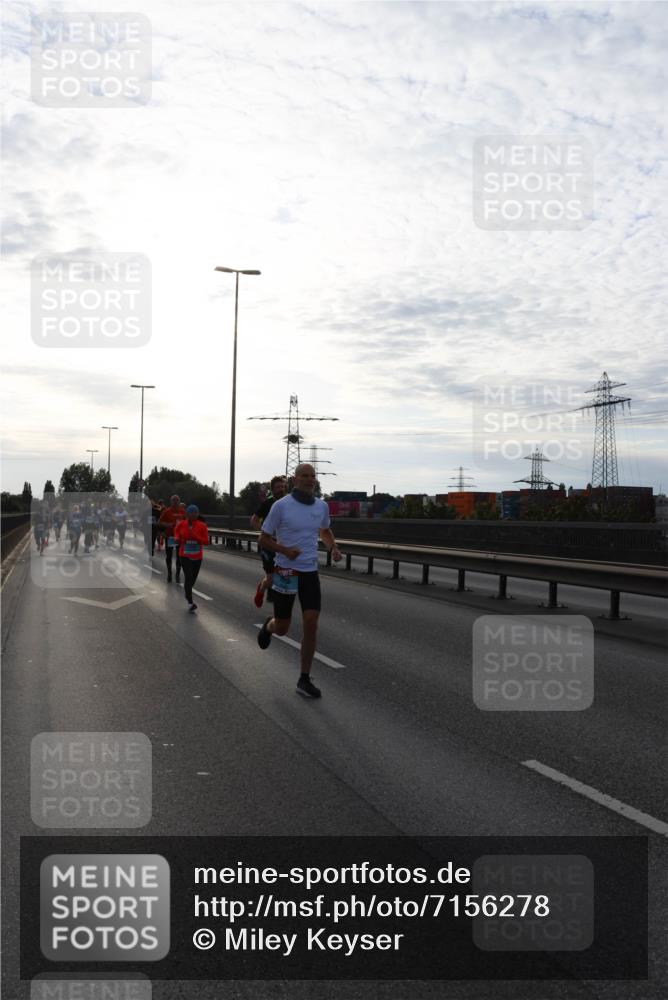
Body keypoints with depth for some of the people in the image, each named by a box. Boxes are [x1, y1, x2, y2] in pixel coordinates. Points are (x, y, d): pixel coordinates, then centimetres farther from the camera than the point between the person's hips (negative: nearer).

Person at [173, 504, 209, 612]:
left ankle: (187, 590, 47)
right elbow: (176, 530, 18)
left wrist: (195, 536, -23)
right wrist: (177, 537, -2)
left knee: (193, 578, 14)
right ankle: (190, 603, -12)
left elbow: (206, 541, -9)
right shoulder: (181, 524, -6)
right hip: (185, 556, -2)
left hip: (197, 557, 2)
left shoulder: (202, 526, -8)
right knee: (188, 577, -14)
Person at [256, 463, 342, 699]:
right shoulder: (281, 506, -11)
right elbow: (263, 539, -4)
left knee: (311, 626, -8)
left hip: (310, 573, 3)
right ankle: (269, 626, 47)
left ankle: (304, 681, 3)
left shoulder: (321, 506, 3)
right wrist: (285, 550, -23)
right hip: (286, 572, -3)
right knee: (282, 629, 7)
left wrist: (334, 548, 3)